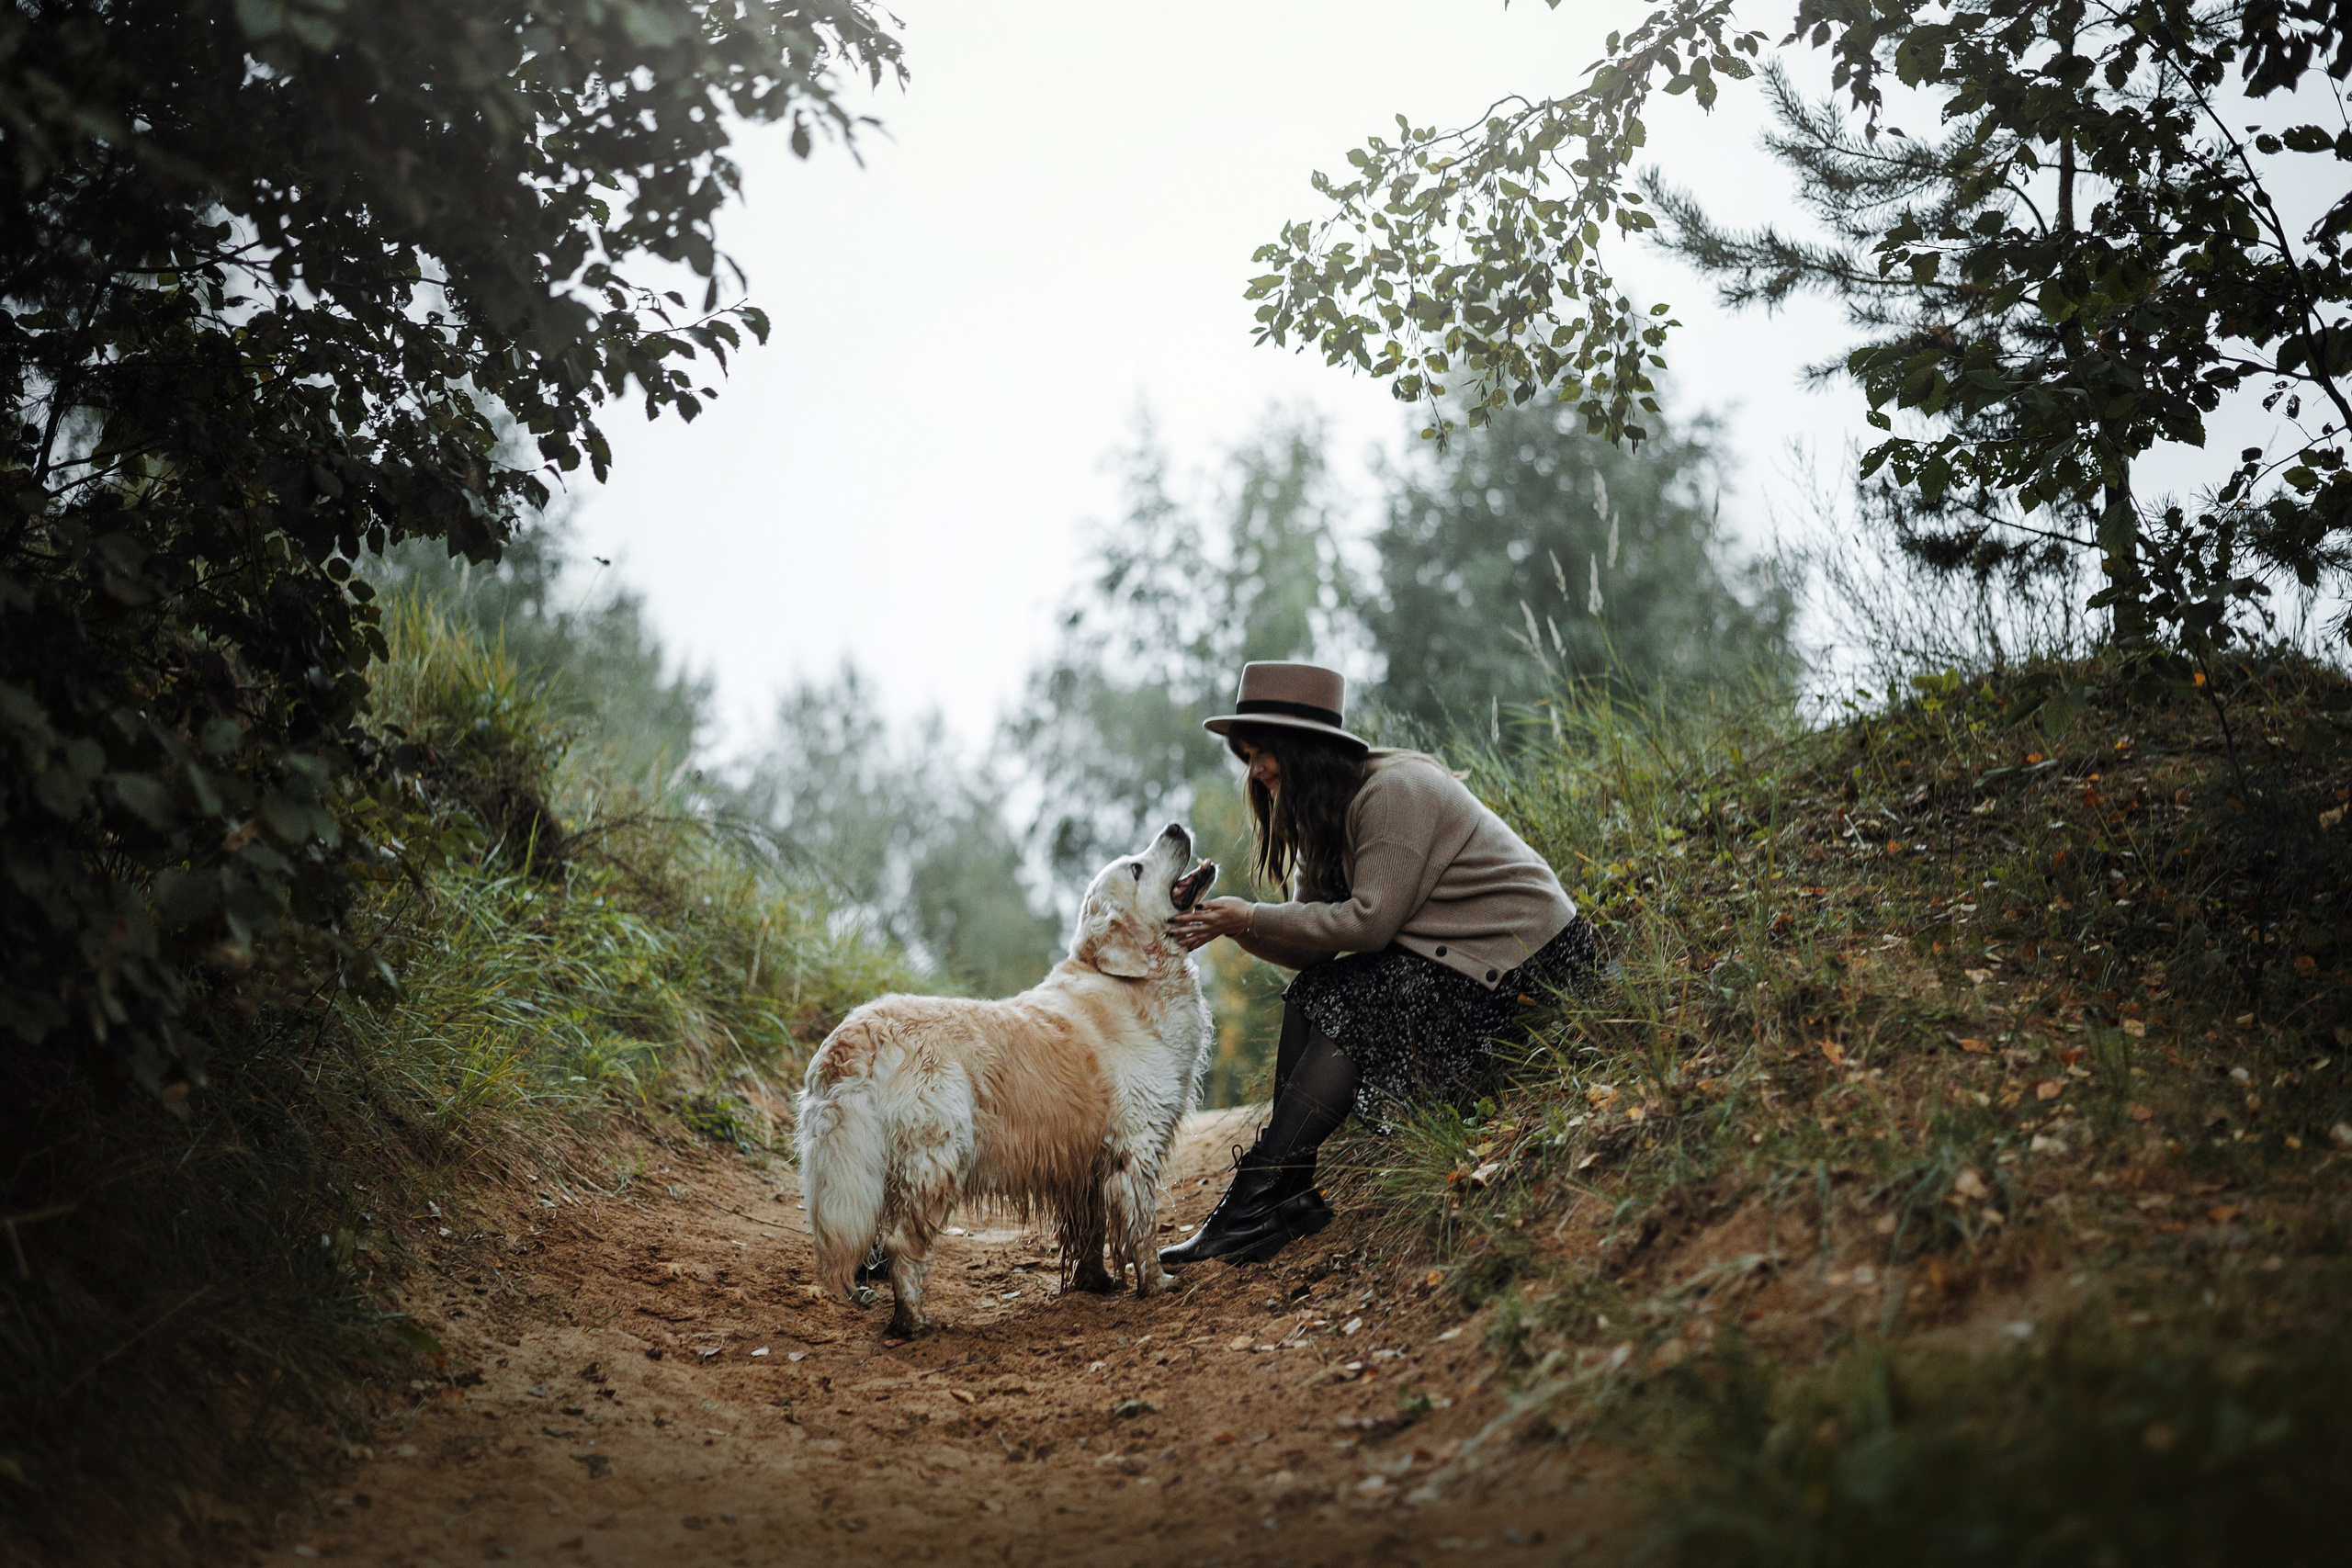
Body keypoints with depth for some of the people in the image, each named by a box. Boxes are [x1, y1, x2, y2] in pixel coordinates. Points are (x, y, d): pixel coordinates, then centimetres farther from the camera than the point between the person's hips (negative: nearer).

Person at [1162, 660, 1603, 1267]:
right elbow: (1313, 940, 3)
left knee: (1343, 1006, -20)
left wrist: (1251, 918, -19)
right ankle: (1290, 1195, -11)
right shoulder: (1324, 812, 10)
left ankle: (1254, 1204, -19)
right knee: (1312, 996, -6)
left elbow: (1369, 921, -24)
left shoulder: (1392, 791, -18)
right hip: (1453, 954, 9)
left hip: (1523, 957, -9)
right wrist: (1232, 924, -14)